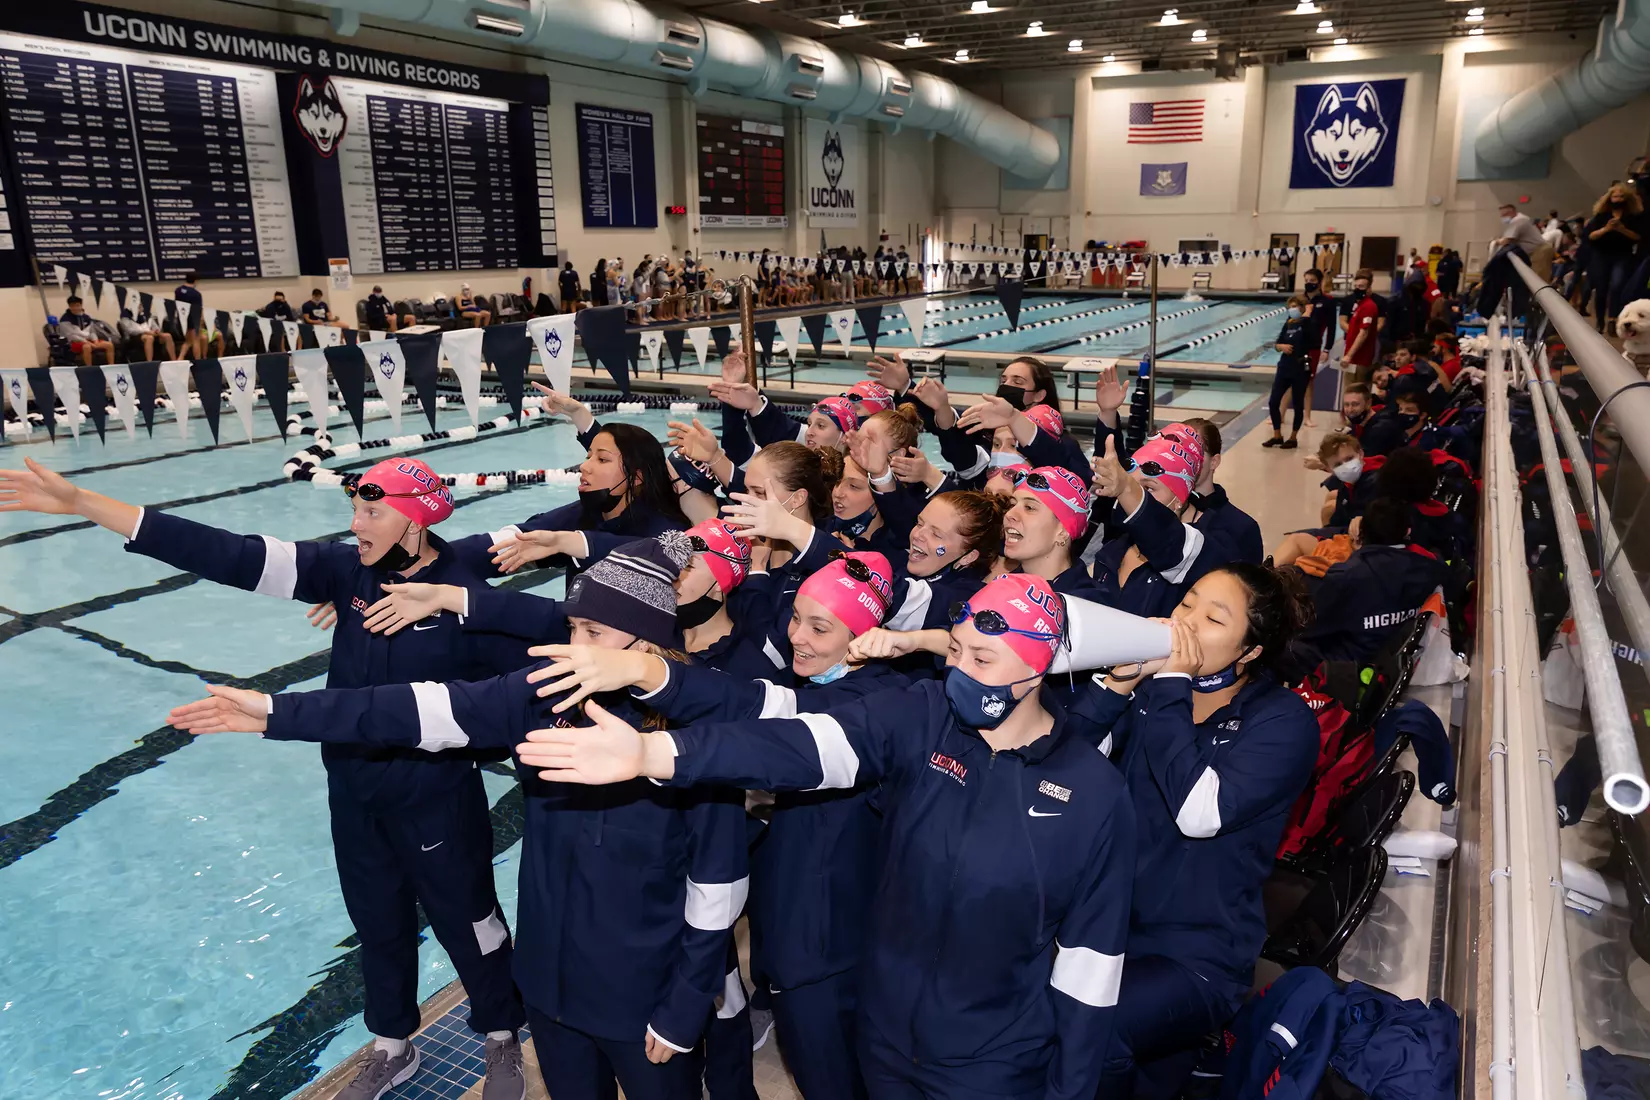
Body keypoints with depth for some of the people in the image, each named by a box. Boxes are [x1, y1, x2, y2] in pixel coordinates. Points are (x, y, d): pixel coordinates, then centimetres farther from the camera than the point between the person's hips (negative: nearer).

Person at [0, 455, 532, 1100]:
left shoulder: (465, 599, -22)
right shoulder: (350, 570, -7)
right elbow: (230, 557, -11)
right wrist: (82, 504, -14)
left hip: (435, 803, -5)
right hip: (352, 793, 6)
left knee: (466, 921, 13)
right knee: (377, 923, 23)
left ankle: (503, 1040, 40)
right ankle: (391, 1046, 47)